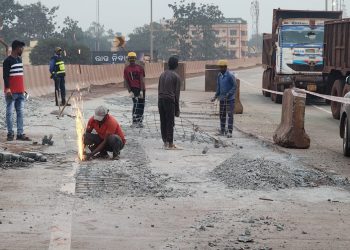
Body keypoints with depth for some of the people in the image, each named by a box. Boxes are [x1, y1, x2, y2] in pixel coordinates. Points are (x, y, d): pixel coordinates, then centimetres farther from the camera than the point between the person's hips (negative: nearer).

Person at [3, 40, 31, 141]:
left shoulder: (19, 59, 15)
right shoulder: (8, 61, -9)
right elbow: (5, 76, -13)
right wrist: (7, 89, -19)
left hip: (20, 92, 7)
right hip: (11, 92, -7)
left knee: (20, 113, 5)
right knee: (10, 113, -1)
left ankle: (20, 133, 7)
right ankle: (10, 133, 5)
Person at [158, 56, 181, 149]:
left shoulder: (162, 75, 14)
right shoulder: (176, 77, -3)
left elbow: (159, 89, 15)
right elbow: (177, 93, -4)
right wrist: (177, 108, 1)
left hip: (161, 100, 5)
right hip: (170, 100, -5)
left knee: (163, 122, 9)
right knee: (170, 122, -3)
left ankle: (165, 142, 11)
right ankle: (170, 144, -3)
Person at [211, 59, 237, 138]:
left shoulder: (230, 76, -14)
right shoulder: (219, 75, 7)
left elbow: (235, 86, -13)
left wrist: (228, 94, -21)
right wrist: (216, 96, 7)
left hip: (230, 98, -7)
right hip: (222, 98, 7)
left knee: (230, 115, -8)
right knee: (222, 114, 12)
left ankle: (229, 132, -9)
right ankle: (222, 130, 23)